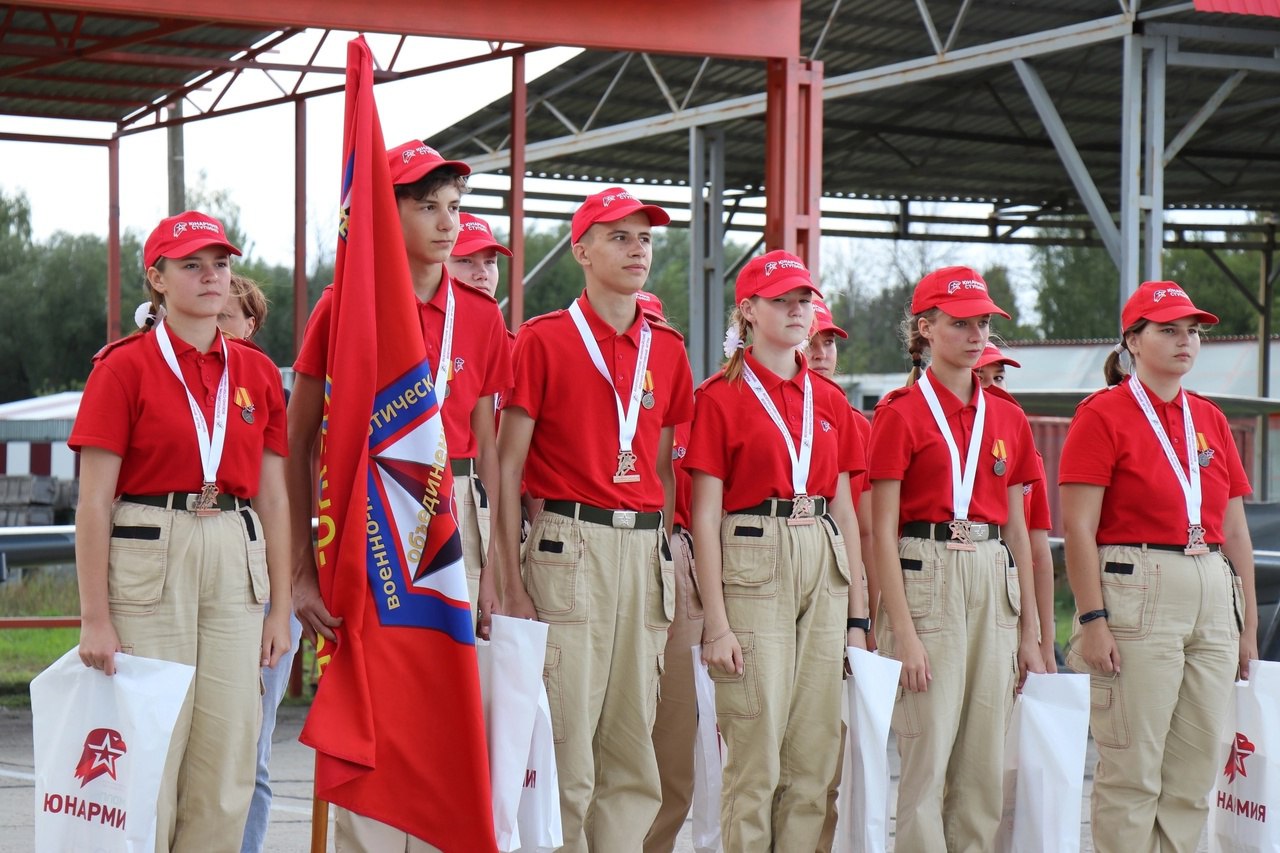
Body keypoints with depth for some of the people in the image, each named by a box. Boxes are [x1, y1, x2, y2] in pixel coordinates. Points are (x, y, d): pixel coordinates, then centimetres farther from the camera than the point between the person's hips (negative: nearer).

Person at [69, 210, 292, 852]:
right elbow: (94, 501, -5)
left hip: (237, 564, 4)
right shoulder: (124, 366, -2)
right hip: (147, 560, -4)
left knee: (227, 758, 4)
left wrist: (280, 608, 8)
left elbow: (273, 497, 13)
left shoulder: (258, 373, 11)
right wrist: (94, 618, -10)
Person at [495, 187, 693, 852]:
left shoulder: (666, 349, 13)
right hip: (572, 544, -5)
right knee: (566, 750, -5)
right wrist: (511, 584, -10)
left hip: (646, 548, 5)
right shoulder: (544, 339, -2)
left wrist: (668, 560, 10)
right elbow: (507, 466, -4)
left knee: (633, 748, 8)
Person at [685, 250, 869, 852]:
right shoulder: (720, 397, -1)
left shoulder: (830, 400, 14)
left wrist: (857, 616, 10)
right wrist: (715, 620, -12)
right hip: (753, 570, -5)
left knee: (815, 758, 5)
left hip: (824, 574, 5)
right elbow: (706, 516, -5)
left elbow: (844, 510, 15)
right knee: (756, 760, -6)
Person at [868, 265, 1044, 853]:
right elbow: (882, 532, -7)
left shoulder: (1007, 419, 13)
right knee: (927, 755, -7)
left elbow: (1017, 529, 16)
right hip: (926, 580, -6)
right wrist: (903, 632, -14)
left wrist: (1030, 632, 12)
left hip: (995, 585, 6)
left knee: (986, 761, 6)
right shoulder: (899, 414, -4)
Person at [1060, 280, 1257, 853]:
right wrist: (1092, 619, -16)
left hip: (1214, 597, 6)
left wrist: (1247, 624, 14)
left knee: (1195, 772, 6)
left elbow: (1235, 531, 17)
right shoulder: (1103, 414, -2)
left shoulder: (1210, 419, 16)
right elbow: (1078, 528, -8)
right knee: (1132, 768, -7)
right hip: (1136, 596, -6)